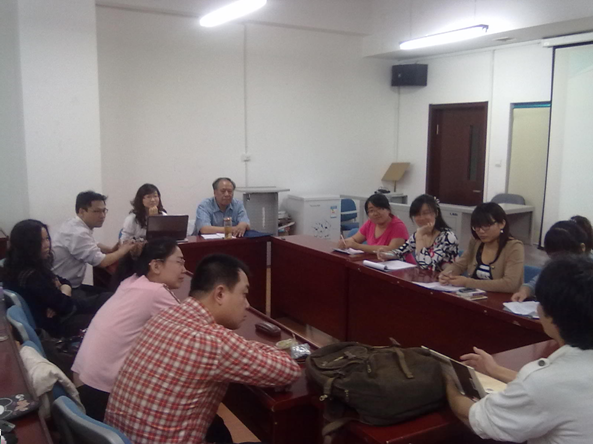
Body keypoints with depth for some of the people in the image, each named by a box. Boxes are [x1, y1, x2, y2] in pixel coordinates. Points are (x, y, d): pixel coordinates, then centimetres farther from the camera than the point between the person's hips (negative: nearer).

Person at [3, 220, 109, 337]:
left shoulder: (36, 266, 1)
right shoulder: (31, 276, -28)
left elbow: (64, 282, 7)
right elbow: (65, 305, -24)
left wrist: (63, 293, -15)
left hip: (61, 314, 9)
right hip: (57, 323, -9)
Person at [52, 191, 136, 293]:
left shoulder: (74, 224, 4)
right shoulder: (78, 233, -26)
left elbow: (93, 246, 20)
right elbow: (101, 262, -25)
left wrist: (111, 249, 1)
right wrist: (123, 250, -8)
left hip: (71, 285, 9)